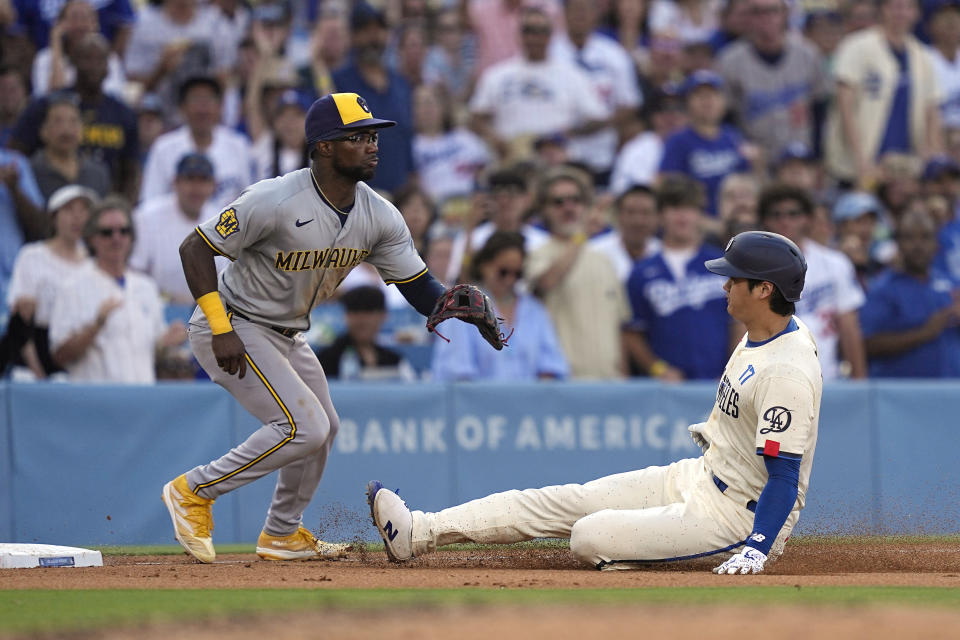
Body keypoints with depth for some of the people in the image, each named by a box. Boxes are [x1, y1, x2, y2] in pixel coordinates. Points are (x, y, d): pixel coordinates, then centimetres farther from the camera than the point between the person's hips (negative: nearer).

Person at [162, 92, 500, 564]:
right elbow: (195, 248, -21)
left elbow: (420, 288, -6)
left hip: (288, 336, 8)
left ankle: (282, 534, 37)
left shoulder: (380, 216, -7)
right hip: (234, 329, -8)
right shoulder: (276, 202, -27)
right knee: (304, 427, -18)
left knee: (323, 428, 18)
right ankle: (193, 491, -5)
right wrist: (221, 329, -27)